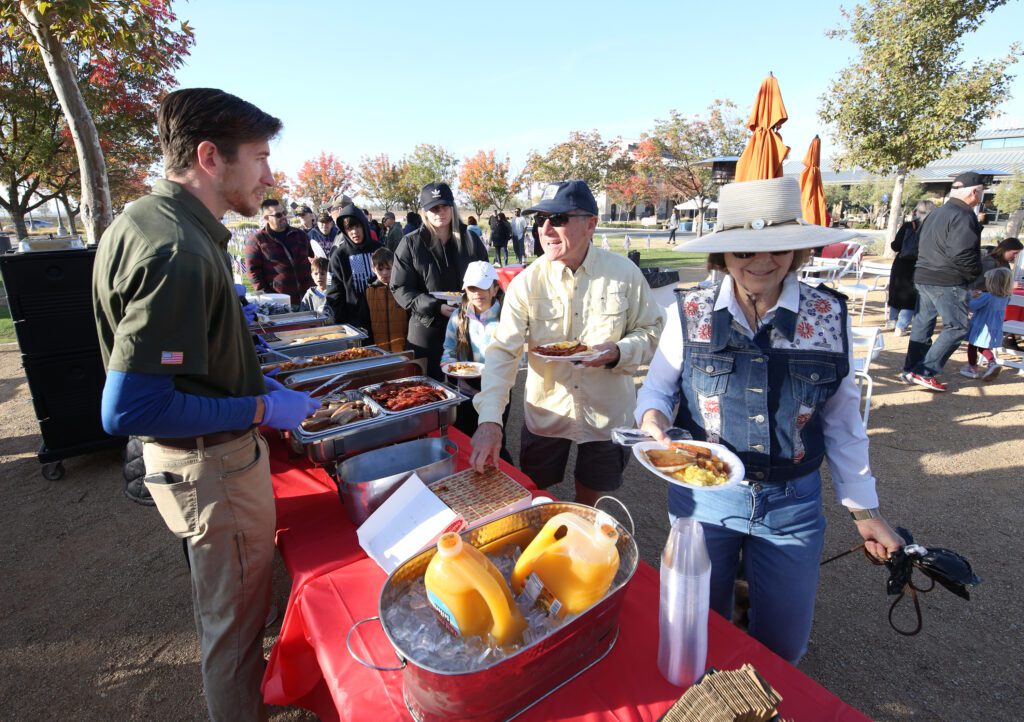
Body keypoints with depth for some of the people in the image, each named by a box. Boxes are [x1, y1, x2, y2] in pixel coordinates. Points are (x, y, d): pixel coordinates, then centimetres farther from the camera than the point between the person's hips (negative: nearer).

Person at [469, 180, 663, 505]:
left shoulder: (625, 273, -11)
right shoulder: (526, 283, -12)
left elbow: (650, 330, -1)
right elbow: (503, 352, -16)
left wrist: (617, 353, -23)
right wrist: (489, 420, -27)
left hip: (606, 414, 0)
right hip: (544, 413, 1)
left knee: (589, 498, 19)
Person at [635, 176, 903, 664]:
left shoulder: (829, 316, -7)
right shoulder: (690, 313, -10)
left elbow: (842, 422, 2)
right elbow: (658, 386, 1)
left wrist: (864, 510, 6)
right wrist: (653, 418, -22)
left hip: (792, 503, 1)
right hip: (702, 495, 0)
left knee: (783, 647, 18)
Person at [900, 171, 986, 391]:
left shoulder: (936, 213, 16)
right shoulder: (964, 216, -14)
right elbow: (961, 254, -21)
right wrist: (976, 273, -5)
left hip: (923, 277, 9)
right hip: (948, 282, -9)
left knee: (922, 324, 13)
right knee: (957, 327, -2)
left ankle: (910, 370, 17)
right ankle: (925, 372, -6)